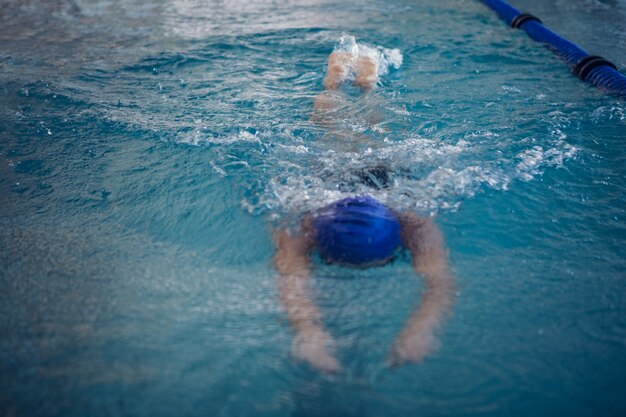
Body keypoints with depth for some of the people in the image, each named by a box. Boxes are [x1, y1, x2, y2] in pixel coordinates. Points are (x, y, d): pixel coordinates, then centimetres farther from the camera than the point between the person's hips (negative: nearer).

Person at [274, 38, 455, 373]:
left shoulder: (414, 224, -47)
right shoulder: (300, 224, -47)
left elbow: (441, 281, -58)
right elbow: (292, 281, -60)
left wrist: (421, 327, -78)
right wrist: (308, 330, -81)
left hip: (387, 171, 1)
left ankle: (368, 82, 63)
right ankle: (336, 76, 60)